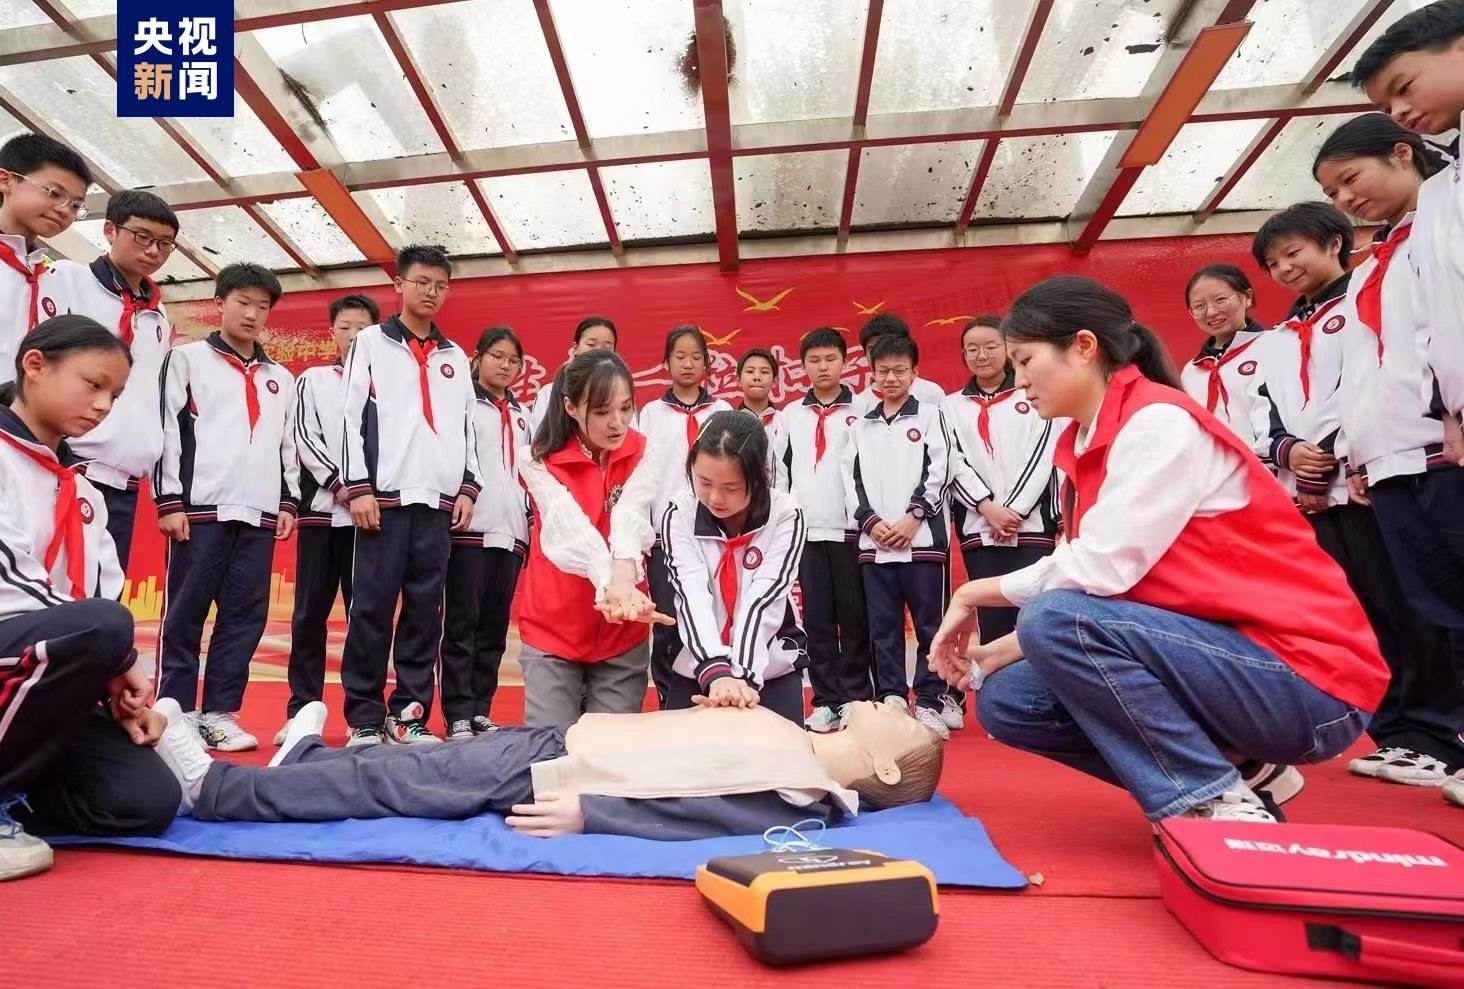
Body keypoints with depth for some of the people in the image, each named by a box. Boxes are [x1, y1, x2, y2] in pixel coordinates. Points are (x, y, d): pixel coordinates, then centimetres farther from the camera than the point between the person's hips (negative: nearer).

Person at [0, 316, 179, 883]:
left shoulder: (81, 491, 16)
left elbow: (103, 599, 12)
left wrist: (119, 688, -1)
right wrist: (114, 655, -18)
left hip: (52, 682, 7)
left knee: (148, 801, -11)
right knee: (100, 628, -36)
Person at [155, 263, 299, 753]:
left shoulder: (281, 378, 21)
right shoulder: (187, 359, 8)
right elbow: (167, 429, 0)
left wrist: (289, 500, 10)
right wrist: (169, 499, -8)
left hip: (260, 514, 4)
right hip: (202, 508, -4)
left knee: (245, 617, 3)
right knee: (184, 615, 0)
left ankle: (218, 713, 11)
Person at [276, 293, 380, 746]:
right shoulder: (312, 380, 13)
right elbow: (305, 437, 2)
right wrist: (339, 483, -12)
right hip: (322, 507, 1)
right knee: (310, 613, 3)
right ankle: (301, 711, 11)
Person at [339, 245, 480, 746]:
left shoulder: (455, 357, 18)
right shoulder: (371, 342, 8)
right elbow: (352, 417, 0)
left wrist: (467, 488, 5)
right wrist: (358, 487, -8)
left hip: (438, 500, 3)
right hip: (385, 495, -3)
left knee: (425, 611, 3)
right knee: (372, 608, -2)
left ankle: (409, 715, 11)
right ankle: (365, 718, 8)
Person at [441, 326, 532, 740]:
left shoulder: (522, 415, 21)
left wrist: (531, 521, 16)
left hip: (511, 532, 5)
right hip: (469, 528, -5)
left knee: (494, 628, 8)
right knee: (462, 625, -2)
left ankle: (481, 711, 15)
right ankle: (458, 715, 4)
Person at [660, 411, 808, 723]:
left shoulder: (786, 516, -15)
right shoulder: (678, 515, -12)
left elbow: (763, 600, -24)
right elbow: (692, 596, -25)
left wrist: (742, 676, -36)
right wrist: (716, 671, -38)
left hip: (773, 671, -1)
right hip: (695, 670, 1)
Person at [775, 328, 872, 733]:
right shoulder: (790, 415, 12)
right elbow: (779, 471, 13)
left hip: (851, 529, -3)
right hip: (806, 531, 3)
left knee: (855, 617, 2)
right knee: (817, 619, 5)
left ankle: (856, 698, 12)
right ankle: (827, 701, 14)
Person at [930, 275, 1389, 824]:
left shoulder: (1161, 422, -17)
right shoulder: (1086, 445, 8)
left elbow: (1101, 569, -25)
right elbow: (1087, 590, 8)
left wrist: (975, 592, -11)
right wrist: (997, 653, -1)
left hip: (1306, 680, -8)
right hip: (1212, 651, 8)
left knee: (1057, 621, -27)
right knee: (1006, 698, -1)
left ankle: (1220, 803, -11)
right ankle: (1220, 768, 7)